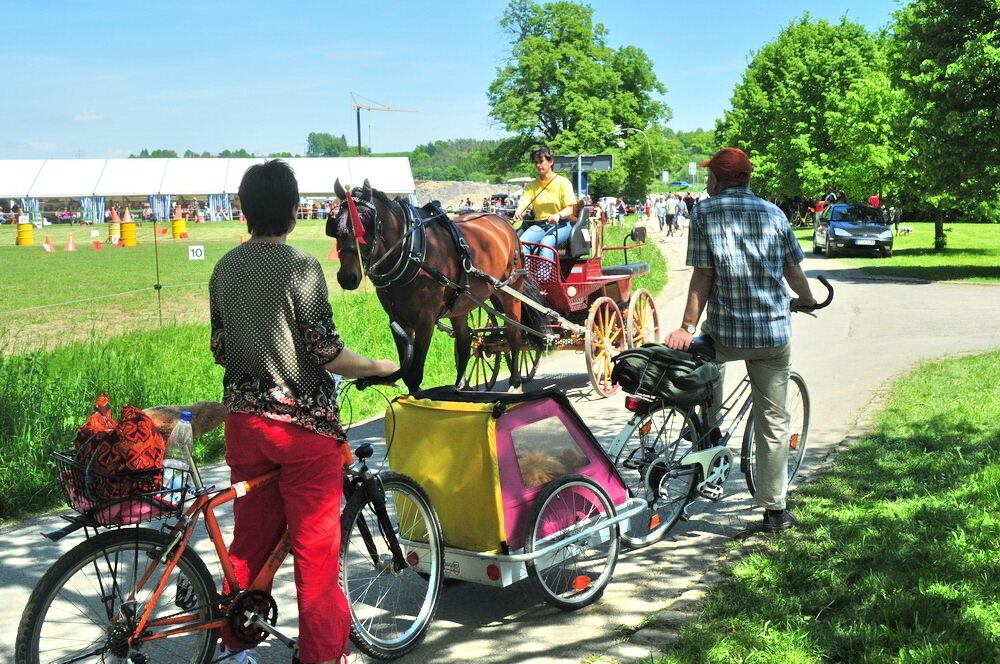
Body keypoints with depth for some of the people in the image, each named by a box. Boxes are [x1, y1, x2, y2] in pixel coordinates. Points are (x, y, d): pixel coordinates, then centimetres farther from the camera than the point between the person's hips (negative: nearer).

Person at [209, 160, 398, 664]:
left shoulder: (225, 269, 5)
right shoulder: (301, 267, -14)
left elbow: (219, 348, 12)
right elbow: (327, 354, -15)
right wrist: (378, 367, 0)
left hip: (244, 417, 6)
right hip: (303, 420, -6)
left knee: (250, 537, 17)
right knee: (316, 545, 4)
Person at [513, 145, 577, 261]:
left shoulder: (563, 183, 2)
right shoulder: (532, 185, 14)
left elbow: (569, 209, -6)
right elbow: (524, 202, -4)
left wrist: (558, 215, -29)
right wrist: (518, 212, -29)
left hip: (560, 225, -4)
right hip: (539, 225, 4)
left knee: (546, 243, -36)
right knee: (521, 242, -28)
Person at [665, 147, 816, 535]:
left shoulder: (705, 213, -1)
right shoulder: (773, 214, 8)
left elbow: (702, 276, -8)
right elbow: (793, 271, 13)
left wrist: (687, 328, -7)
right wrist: (808, 300, 33)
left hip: (725, 332, -2)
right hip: (773, 334, 2)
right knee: (773, 421, 8)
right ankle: (774, 510, 13)